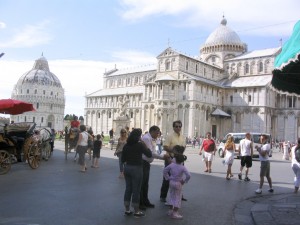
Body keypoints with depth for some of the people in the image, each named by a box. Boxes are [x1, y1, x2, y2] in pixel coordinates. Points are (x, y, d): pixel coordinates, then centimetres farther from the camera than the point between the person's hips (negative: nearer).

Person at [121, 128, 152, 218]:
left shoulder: (126, 145, 4)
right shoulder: (140, 144, -10)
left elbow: (123, 159, 8)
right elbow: (149, 154, -11)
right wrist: (145, 146, 0)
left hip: (127, 168, 5)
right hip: (136, 168, -5)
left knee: (128, 189, 13)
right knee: (136, 190, 3)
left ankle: (127, 210, 21)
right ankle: (136, 212, 13)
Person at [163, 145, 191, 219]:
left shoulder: (172, 165, -6)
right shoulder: (183, 167, -16)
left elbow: (165, 170, 3)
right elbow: (188, 175, -24)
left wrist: (168, 178, 9)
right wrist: (184, 181, -10)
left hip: (171, 182, 4)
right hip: (178, 183, -4)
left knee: (172, 196, 20)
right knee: (178, 198, 5)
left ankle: (170, 210, 29)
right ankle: (175, 213, 4)